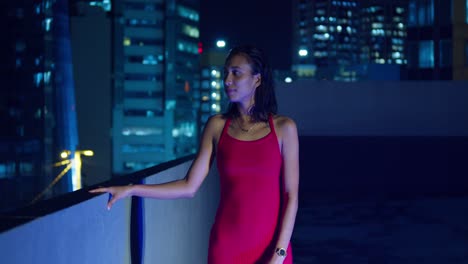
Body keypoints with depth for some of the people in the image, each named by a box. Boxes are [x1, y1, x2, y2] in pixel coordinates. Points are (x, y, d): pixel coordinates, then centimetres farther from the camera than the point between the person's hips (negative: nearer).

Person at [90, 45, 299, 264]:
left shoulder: (283, 128, -2)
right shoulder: (217, 126, 3)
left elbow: (291, 195, -5)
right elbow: (189, 187, 1)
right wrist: (130, 190, -6)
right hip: (227, 245, 1)